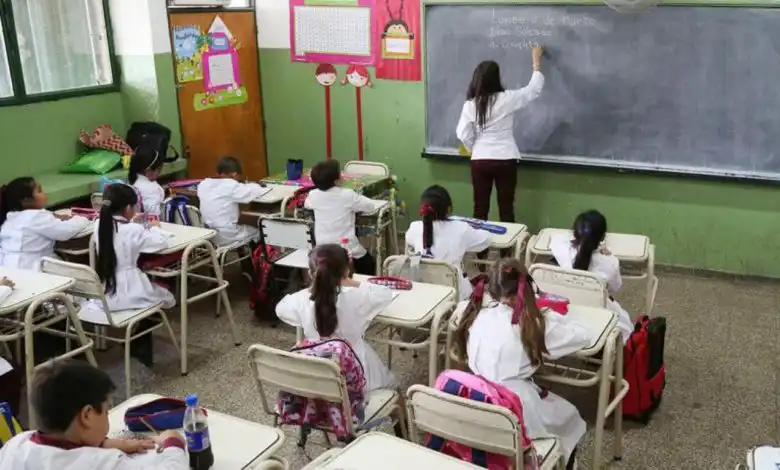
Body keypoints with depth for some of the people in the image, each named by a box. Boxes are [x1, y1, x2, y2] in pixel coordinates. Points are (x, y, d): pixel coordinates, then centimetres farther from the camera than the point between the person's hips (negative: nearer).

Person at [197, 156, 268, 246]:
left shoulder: (204, 184, 2)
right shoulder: (231, 186, -16)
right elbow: (255, 191, -11)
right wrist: (254, 186, 12)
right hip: (225, 237, -6)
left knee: (241, 227, 33)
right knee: (256, 232, 22)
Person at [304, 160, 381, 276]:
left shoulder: (313, 195, -3)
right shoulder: (348, 195, -13)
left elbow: (306, 205, 21)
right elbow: (371, 206, -2)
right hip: (348, 251, -4)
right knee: (369, 264, 22)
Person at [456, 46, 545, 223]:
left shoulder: (470, 104, -4)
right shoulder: (507, 99, -9)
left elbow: (463, 135, -3)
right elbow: (534, 89, 5)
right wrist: (537, 61, 16)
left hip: (480, 161, 2)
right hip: (506, 160, -1)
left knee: (480, 208, 9)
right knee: (506, 208, 7)